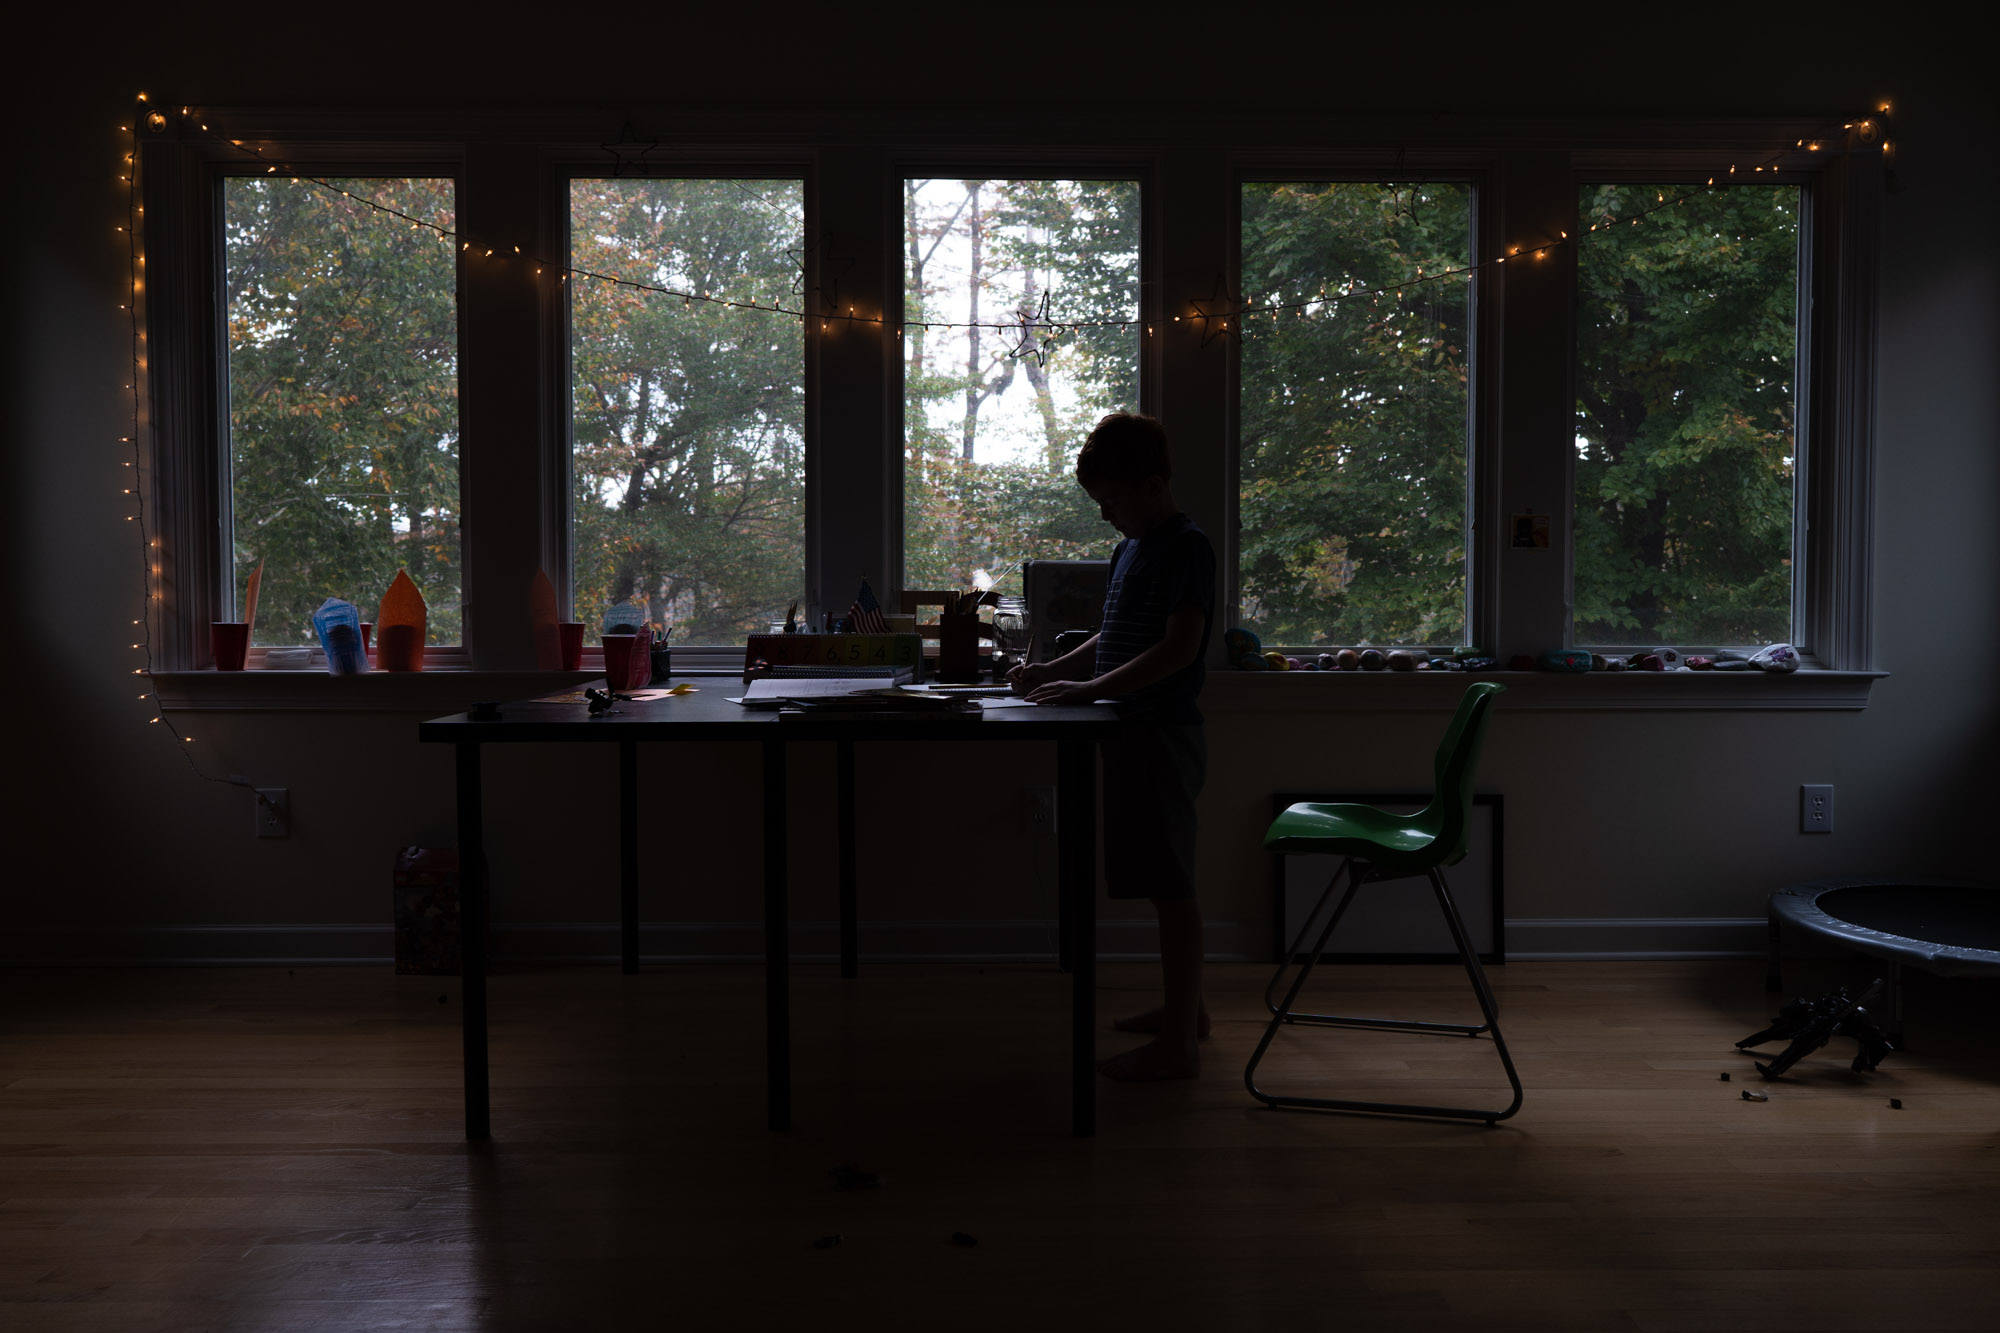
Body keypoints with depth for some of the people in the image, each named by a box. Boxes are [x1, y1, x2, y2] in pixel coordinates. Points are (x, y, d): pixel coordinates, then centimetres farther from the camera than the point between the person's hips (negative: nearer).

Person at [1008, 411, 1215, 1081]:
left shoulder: (1186, 547, -14)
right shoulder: (1132, 547, 16)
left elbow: (1179, 648, -23)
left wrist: (1089, 689, -24)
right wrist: (1055, 668, 8)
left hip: (1163, 735, -10)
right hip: (1136, 732, 10)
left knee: (1170, 886, -5)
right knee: (1165, 881, 18)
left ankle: (1178, 1045, 1)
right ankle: (1184, 1008, 31)